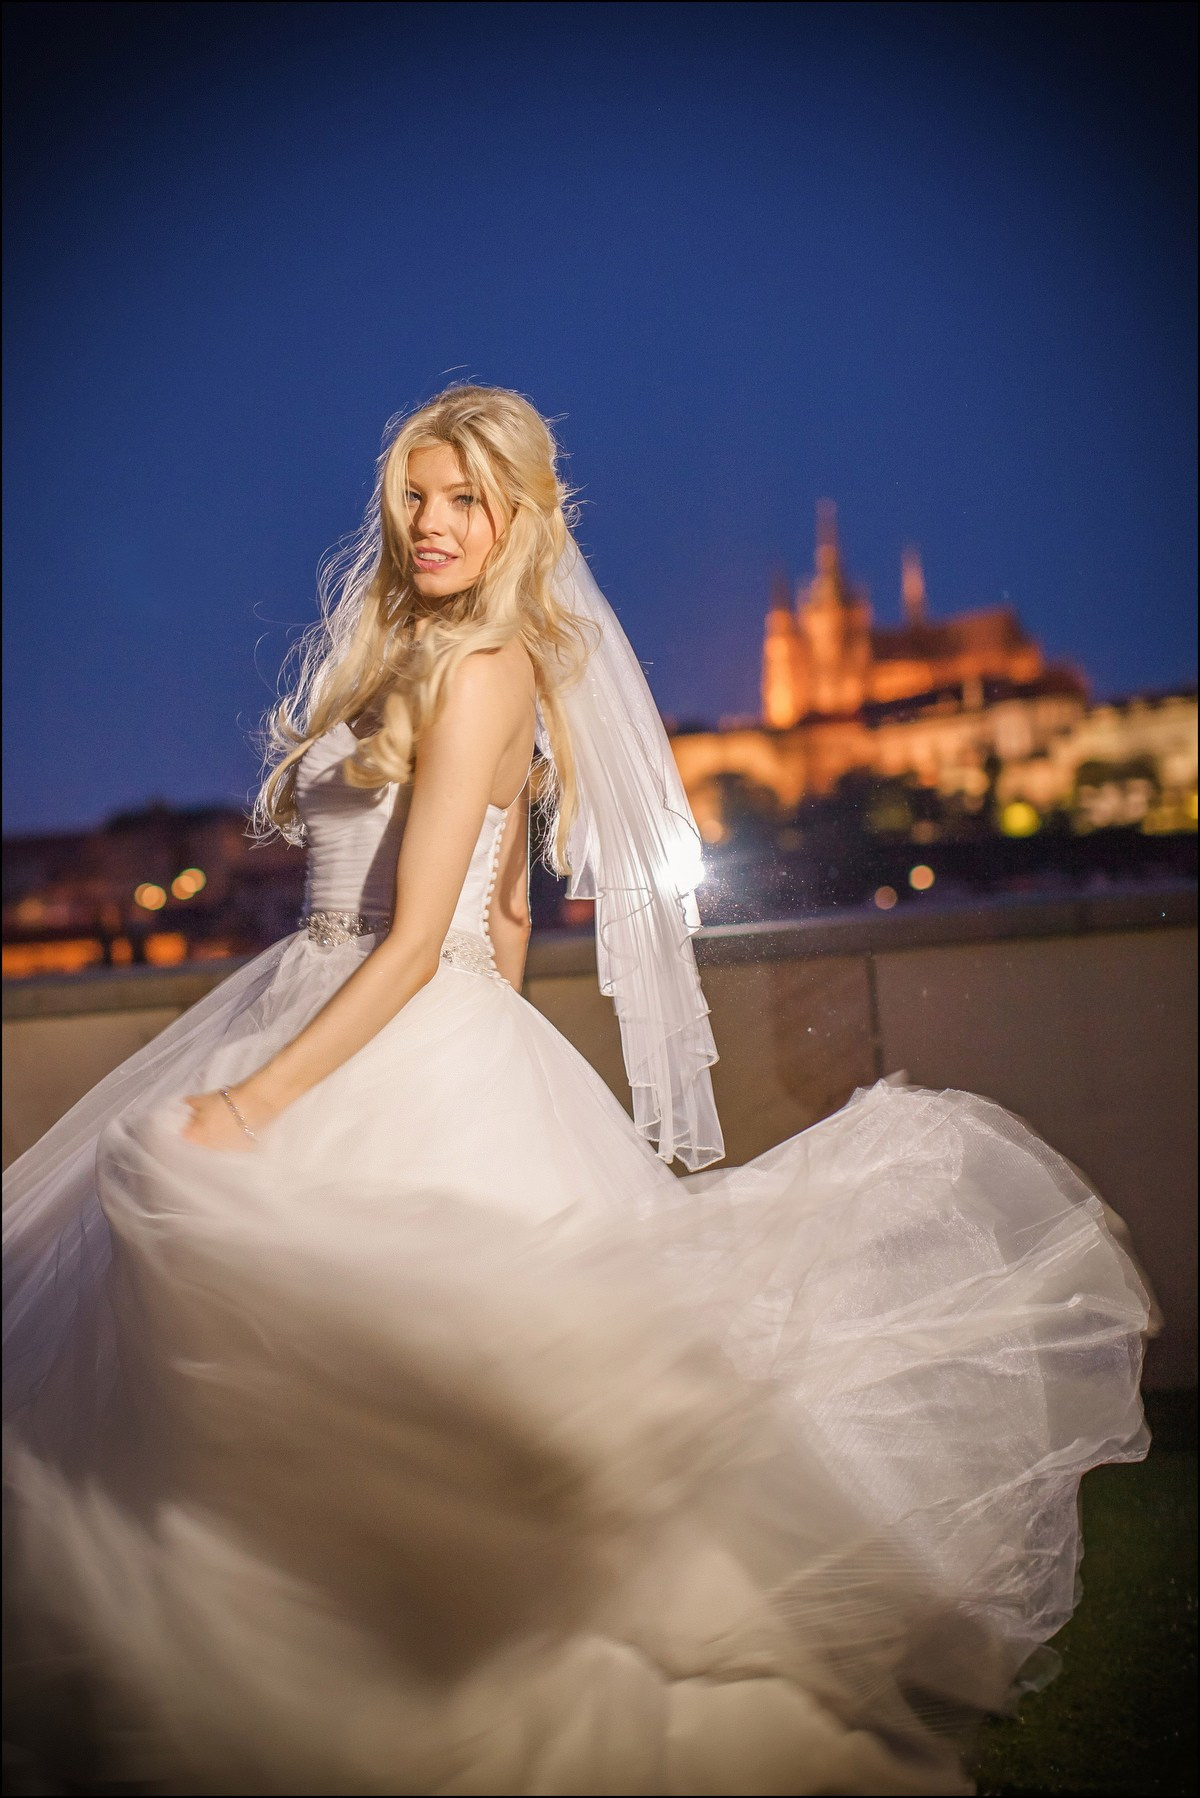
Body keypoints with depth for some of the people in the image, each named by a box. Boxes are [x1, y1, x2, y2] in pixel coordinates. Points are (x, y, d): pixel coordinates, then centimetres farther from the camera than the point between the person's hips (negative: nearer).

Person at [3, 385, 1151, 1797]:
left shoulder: (484, 673, -13)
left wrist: (255, 1099, -22)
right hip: (332, 1021, 9)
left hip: (413, 1058, -9)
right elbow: (504, 917, 18)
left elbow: (418, 943, -19)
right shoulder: (413, 661, 15)